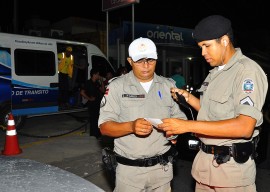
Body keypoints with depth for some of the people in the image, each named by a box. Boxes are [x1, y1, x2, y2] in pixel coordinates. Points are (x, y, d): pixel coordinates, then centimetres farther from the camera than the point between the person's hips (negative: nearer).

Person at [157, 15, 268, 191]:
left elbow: (245, 127, -25)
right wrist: (188, 97, 1)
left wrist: (188, 126, -26)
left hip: (232, 166, -7)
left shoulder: (248, 71, -15)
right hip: (205, 158, 7)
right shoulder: (215, 72, 12)